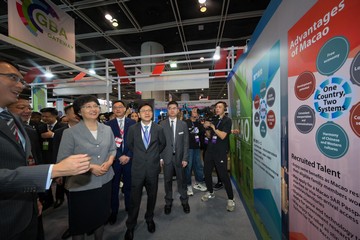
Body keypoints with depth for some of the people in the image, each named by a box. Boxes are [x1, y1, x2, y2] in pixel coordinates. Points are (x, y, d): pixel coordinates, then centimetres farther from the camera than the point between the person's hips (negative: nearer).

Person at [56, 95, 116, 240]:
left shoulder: (107, 129, 1)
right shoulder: (70, 132, -12)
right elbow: (62, 160, -12)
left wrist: (109, 162, -10)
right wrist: (89, 167, -20)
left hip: (104, 181, 4)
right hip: (81, 184, -4)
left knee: (101, 217, 23)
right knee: (80, 222, 17)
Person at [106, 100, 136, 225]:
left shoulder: (132, 123, 1)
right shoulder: (108, 124, 2)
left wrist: (128, 156, -9)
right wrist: (120, 156, -10)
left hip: (129, 158, 0)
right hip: (115, 159, 0)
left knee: (128, 185, 12)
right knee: (113, 187, 8)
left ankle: (129, 208, 32)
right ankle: (114, 211, 27)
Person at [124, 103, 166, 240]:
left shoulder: (159, 129, -4)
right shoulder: (133, 129, -4)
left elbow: (163, 144, 11)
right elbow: (129, 145, 10)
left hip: (153, 167, 1)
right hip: (137, 168, 0)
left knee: (152, 196, 17)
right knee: (134, 198, 9)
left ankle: (149, 219, 43)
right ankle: (130, 226, 31)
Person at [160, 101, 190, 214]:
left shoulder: (183, 124, 1)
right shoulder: (162, 124, -2)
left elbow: (186, 142, 0)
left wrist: (185, 158, -5)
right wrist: (160, 157, -5)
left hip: (179, 157, 1)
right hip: (166, 157, 0)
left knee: (181, 180, 13)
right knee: (167, 180, 13)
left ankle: (184, 201, 34)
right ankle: (168, 202, 33)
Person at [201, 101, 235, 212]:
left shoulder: (227, 120, -5)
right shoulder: (214, 120, 11)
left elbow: (222, 136, -16)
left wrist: (213, 127, -10)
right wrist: (206, 128, -3)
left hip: (220, 152, -6)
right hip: (210, 150, 6)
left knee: (223, 175, -3)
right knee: (207, 172, 12)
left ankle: (230, 199, 17)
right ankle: (210, 192, 34)